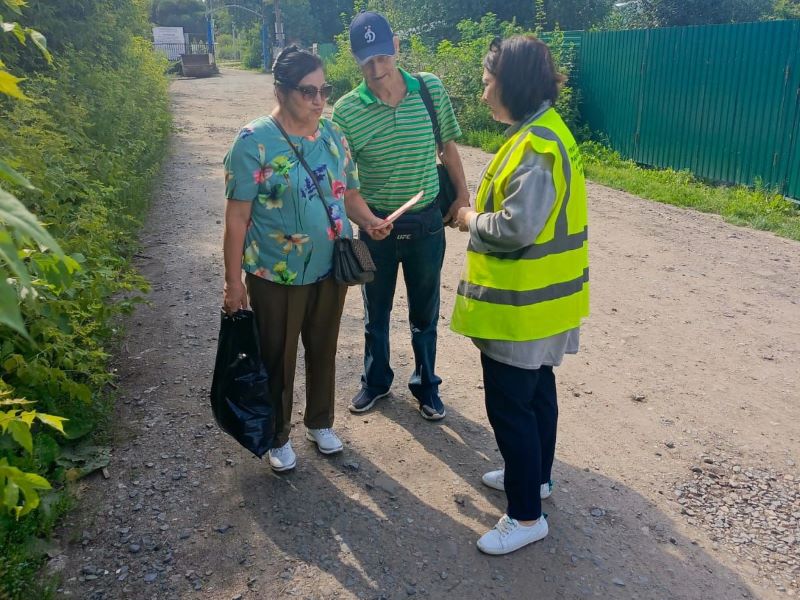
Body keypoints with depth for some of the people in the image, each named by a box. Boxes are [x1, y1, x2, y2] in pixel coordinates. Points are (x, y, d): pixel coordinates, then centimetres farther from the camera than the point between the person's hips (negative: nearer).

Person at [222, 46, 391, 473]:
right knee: (277, 359, 12)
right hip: (276, 276, -5)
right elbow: (237, 216, -14)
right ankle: (277, 436, 34)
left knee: (323, 351, 20)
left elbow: (348, 193, 12)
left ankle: (320, 422, 42)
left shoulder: (333, 135, 2)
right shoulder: (255, 141, -15)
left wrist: (369, 222, -9)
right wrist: (233, 280, -13)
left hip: (331, 270, 5)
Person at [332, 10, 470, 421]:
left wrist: (461, 196, 7)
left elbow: (447, 146, 6)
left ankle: (426, 385, 34)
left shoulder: (431, 89, -8)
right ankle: (376, 381, 38)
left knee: (425, 313, 14)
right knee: (376, 311, 17)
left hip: (427, 223, 1)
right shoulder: (347, 110, -13)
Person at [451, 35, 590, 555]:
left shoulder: (536, 145, -24)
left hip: (521, 305, -10)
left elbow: (516, 227, -29)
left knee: (509, 406, 1)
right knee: (536, 392, 22)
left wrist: (471, 219, -12)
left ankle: (527, 516, 16)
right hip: (535, 298, 10)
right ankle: (535, 476, 41)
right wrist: (481, 213, 4)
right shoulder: (540, 131, 9)